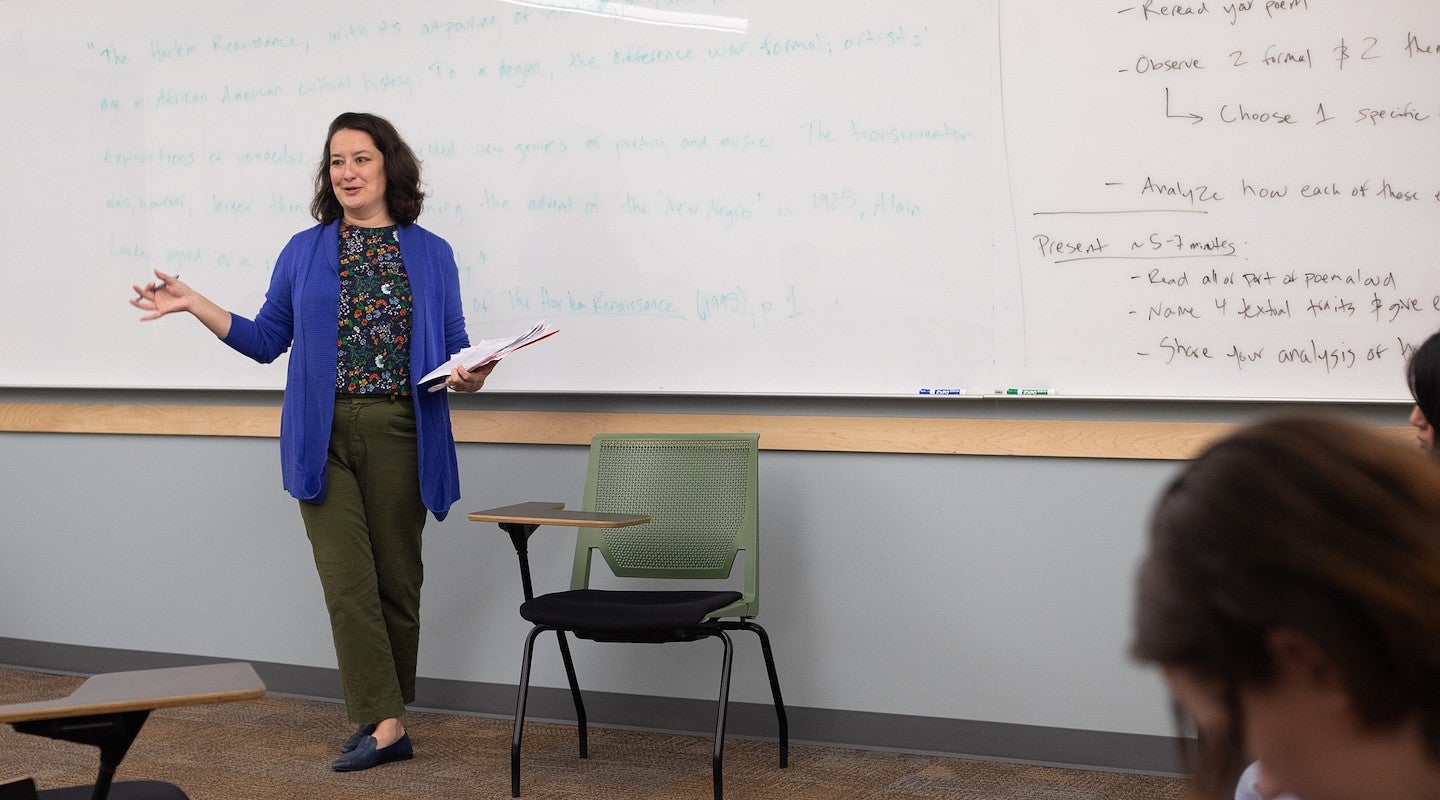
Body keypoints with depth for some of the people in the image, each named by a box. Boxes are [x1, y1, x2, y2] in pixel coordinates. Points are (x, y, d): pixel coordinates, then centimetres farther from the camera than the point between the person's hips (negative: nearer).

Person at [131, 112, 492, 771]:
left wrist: (469, 375, -13)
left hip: (399, 436, 0)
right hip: (323, 438, 1)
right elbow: (266, 340, 14)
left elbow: (454, 346, 9)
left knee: (397, 579, 5)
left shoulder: (430, 254, 8)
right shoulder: (303, 252, 11)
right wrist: (192, 304, 6)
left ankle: (380, 715, 18)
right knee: (348, 581, -7)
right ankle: (384, 724, -6)